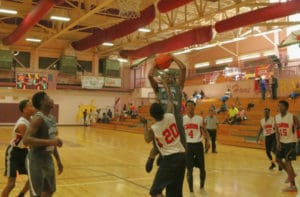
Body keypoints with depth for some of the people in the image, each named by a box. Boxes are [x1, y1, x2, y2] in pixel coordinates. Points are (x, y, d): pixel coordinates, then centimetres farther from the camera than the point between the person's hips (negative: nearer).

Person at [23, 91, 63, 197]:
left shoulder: (52, 118, 8)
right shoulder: (38, 118, -20)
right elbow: (26, 140, -32)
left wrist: (58, 160, 19)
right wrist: (50, 141, -37)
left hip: (48, 159, 9)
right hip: (35, 161, -9)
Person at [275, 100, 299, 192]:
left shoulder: (292, 117, -16)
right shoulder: (276, 117, 0)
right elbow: (277, 131, -2)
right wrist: (278, 142, -12)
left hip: (290, 142, -6)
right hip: (282, 142, 7)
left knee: (287, 162, -11)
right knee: (278, 159, 12)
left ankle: (293, 186, -3)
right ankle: (291, 174, 35)